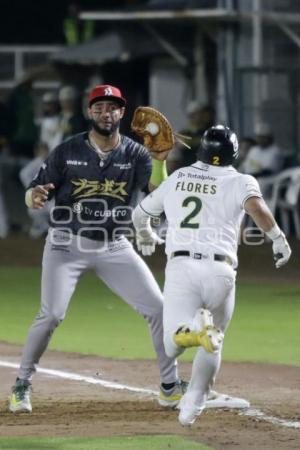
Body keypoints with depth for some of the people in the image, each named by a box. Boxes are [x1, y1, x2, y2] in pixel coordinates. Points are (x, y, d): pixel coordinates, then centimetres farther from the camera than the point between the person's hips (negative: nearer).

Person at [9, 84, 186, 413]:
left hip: (115, 248, 2)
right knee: (51, 315, -16)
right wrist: (35, 197, -29)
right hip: (67, 245, -2)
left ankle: (170, 387, 10)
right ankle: (22, 385, 2)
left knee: (158, 308, -4)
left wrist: (160, 162, -36)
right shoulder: (67, 151, -6)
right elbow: (33, 198, -4)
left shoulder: (134, 154, -3)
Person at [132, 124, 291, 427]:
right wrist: (278, 238, -4)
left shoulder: (178, 179, 20)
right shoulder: (240, 182, 8)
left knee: (172, 346, -10)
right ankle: (193, 406, 20)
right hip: (221, 271, 0)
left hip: (180, 266, 0)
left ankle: (196, 328, -40)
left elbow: (140, 214, 32)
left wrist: (145, 236, 53)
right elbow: (256, 207, -15)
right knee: (212, 345, 22)